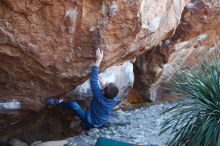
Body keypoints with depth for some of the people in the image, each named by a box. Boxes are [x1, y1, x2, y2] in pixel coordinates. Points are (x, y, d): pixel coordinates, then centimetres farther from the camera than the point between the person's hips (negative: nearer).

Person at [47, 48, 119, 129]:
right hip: (102, 122, 5)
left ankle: (58, 102, 21)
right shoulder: (115, 98, -24)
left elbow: (93, 79, -35)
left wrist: (98, 60, -33)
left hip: (90, 123, -5)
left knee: (72, 104, -5)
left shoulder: (99, 96, -37)